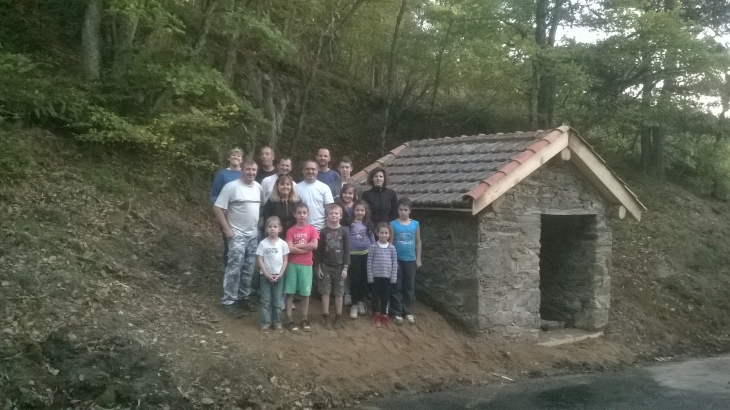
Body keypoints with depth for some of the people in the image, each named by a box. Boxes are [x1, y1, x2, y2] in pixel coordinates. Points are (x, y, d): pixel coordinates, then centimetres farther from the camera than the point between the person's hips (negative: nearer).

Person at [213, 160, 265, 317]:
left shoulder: (258, 187, 6)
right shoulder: (231, 186, -13)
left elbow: (263, 206, 19)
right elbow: (217, 208, -14)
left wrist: (261, 225, 10)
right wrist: (227, 229, -15)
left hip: (254, 235, 6)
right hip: (237, 235, -6)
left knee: (248, 269, 12)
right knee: (234, 269, -7)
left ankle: (243, 298, 24)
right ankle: (229, 301, 1)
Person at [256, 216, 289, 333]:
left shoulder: (283, 244, -2)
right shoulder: (263, 243, -6)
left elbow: (285, 261, 0)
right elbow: (259, 260, -6)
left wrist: (279, 275, -9)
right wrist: (267, 274, -12)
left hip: (278, 276, 1)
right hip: (266, 276, -1)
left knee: (277, 301, 7)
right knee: (265, 301, 3)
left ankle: (277, 323, 15)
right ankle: (265, 323, 9)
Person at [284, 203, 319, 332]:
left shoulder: (312, 229, 2)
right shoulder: (291, 231, 1)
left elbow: (314, 245, -13)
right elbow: (290, 249, -11)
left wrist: (297, 245, -11)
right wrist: (307, 247, -12)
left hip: (306, 265, 0)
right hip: (292, 265, 0)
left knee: (305, 293, 6)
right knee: (290, 292, 1)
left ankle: (305, 319, 16)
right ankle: (289, 319, 7)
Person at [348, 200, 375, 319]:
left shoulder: (368, 224, 5)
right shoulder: (349, 224, -5)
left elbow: (372, 239, 11)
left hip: (366, 254, 3)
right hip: (353, 254, -3)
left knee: (364, 278, 10)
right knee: (354, 279, -1)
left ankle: (361, 302, 25)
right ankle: (354, 305, 7)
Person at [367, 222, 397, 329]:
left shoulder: (392, 247, 1)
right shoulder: (373, 247, -5)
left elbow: (395, 264, 3)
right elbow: (369, 263, -4)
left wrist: (393, 278, -1)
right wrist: (370, 277, -7)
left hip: (387, 276, 2)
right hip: (376, 276, -2)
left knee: (385, 296, 10)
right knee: (376, 296, 8)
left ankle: (384, 315, 22)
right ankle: (376, 315, 19)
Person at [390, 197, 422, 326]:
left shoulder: (415, 224, 0)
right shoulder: (393, 224, -5)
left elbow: (418, 242, 6)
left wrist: (418, 258, 5)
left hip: (411, 260, 2)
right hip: (397, 260, -2)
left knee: (410, 287, 10)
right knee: (397, 287, 4)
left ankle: (409, 312, 20)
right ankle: (397, 313, 12)